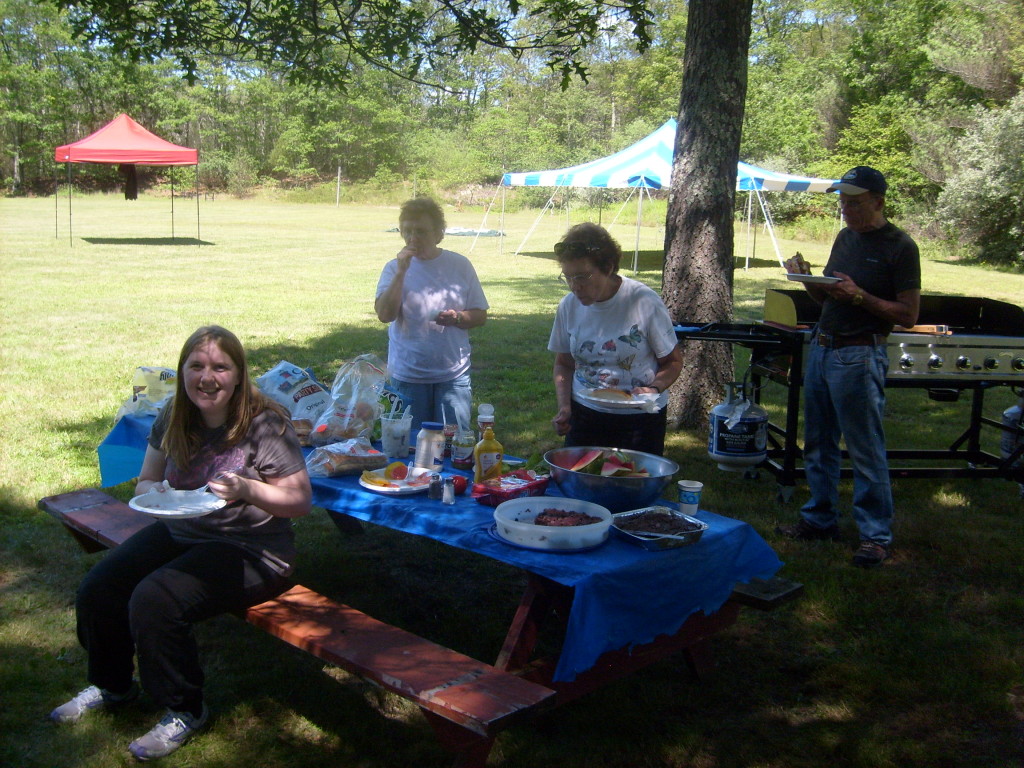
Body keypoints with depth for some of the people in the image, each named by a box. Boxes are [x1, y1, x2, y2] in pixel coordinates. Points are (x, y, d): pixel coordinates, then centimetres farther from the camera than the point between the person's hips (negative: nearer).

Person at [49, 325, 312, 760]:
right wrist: (154, 490, -12)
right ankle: (112, 686, 24)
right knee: (97, 591, -6)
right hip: (179, 532, 7)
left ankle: (185, 711, -2)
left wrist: (247, 490, -31)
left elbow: (301, 500, -14)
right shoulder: (173, 419, 1)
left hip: (249, 548, -7)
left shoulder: (265, 424, -18)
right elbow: (145, 481, 12)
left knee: (153, 601, -26)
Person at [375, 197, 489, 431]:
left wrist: (457, 318, -15)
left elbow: (480, 315, 5)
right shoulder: (394, 268, -1)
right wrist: (401, 271, -20)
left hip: (454, 375, 0)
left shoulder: (460, 265, 1)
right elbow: (385, 314, -15)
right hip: (407, 376, 0)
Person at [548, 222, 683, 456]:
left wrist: (654, 389, -22)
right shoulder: (569, 305, -3)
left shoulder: (645, 303, -14)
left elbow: (673, 361, -3)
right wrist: (564, 407, -5)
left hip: (640, 418, -3)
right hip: (584, 416, 3)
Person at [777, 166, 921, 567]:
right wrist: (806, 278, 1)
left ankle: (876, 535, 8)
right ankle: (820, 519, 27)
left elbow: (909, 315, -11)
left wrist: (858, 296, -20)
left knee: (866, 451, -2)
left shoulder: (900, 247, -8)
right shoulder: (845, 238, 14)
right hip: (822, 348, 8)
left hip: (860, 356, -8)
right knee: (818, 443, 14)